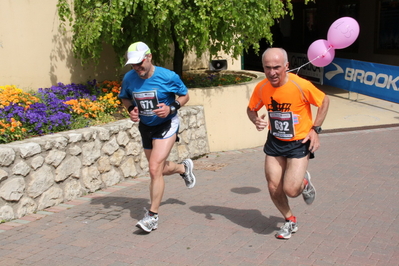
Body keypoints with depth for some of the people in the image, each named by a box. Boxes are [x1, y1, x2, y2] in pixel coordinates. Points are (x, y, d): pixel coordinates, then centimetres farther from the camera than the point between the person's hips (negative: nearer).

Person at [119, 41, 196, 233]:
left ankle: (153, 215, -5)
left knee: (155, 169, -17)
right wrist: (131, 110, -12)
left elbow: (184, 96, -4)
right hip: (145, 127, 6)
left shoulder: (168, 77, -19)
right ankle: (184, 168, 53)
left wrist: (171, 108, -23)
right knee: (160, 169, 18)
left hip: (166, 125, -5)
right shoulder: (129, 78, -9)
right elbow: (125, 98, 10)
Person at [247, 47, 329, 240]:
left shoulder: (301, 85, -23)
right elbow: (251, 109, 7)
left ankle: (304, 182, 26)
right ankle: (290, 221, 31)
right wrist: (256, 120, -16)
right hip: (274, 142, 4)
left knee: (290, 190, -12)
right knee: (273, 189, 3)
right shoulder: (261, 88, -11)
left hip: (299, 143, -4)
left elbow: (324, 101, -6)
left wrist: (315, 129, -11)